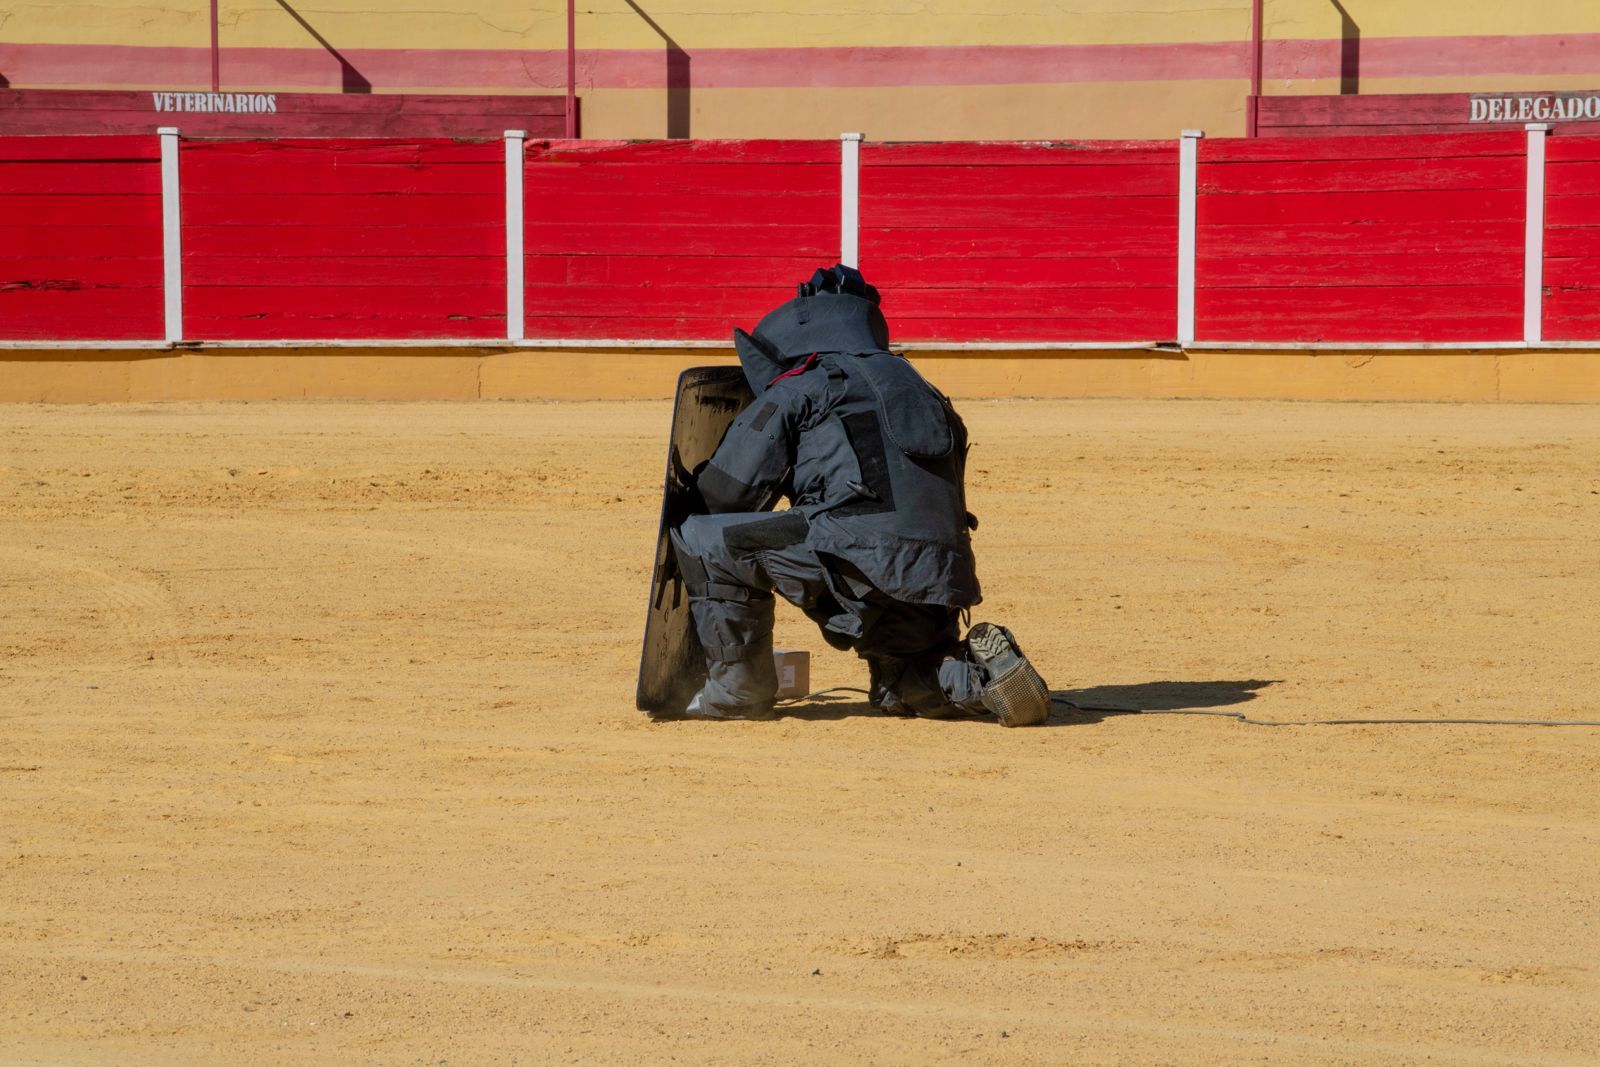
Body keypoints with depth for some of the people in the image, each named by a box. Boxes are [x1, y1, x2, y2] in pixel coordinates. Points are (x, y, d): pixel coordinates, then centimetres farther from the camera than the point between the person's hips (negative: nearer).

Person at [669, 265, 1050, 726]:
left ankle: (739, 688, 8)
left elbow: (727, 495, 7)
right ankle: (981, 673, 2)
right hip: (941, 578, 7)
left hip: (862, 564, -7)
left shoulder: (797, 388, 9)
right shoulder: (916, 387, 29)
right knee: (899, 692, 30)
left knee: (702, 539, 4)